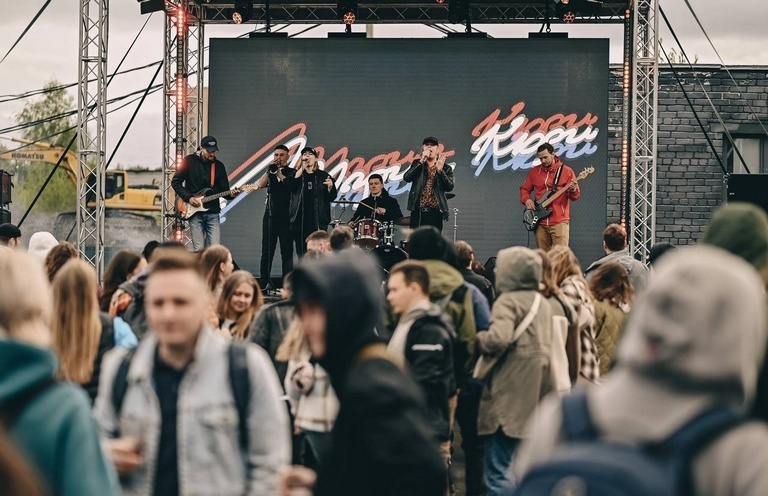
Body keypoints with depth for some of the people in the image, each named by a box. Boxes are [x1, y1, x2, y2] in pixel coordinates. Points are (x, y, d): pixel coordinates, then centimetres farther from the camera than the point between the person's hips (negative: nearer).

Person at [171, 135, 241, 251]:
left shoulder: (219, 166, 9)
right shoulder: (189, 161, 0)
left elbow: (224, 189, 9)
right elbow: (175, 182, 2)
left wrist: (230, 194, -14)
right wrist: (188, 198, -8)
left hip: (212, 212, 3)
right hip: (195, 212, -2)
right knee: (199, 249, -5)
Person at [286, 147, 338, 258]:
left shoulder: (323, 176, 8)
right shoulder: (296, 175, 12)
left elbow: (332, 197, 5)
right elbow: (289, 186, -9)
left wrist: (330, 187, -16)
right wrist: (301, 168, -8)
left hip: (318, 221, -1)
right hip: (300, 220, 1)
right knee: (302, 254, 1)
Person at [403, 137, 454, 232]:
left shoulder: (445, 168, 9)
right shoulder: (417, 164, 13)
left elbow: (450, 187, -5)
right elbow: (406, 178, -5)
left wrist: (440, 170, -18)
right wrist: (421, 161, -12)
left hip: (435, 213, -1)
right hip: (418, 211, 1)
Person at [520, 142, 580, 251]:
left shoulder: (566, 171, 1)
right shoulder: (534, 171, 12)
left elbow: (575, 196, -1)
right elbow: (524, 189, 22)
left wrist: (573, 190, -24)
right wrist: (526, 200, 2)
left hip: (559, 221, -4)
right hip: (540, 222, 4)